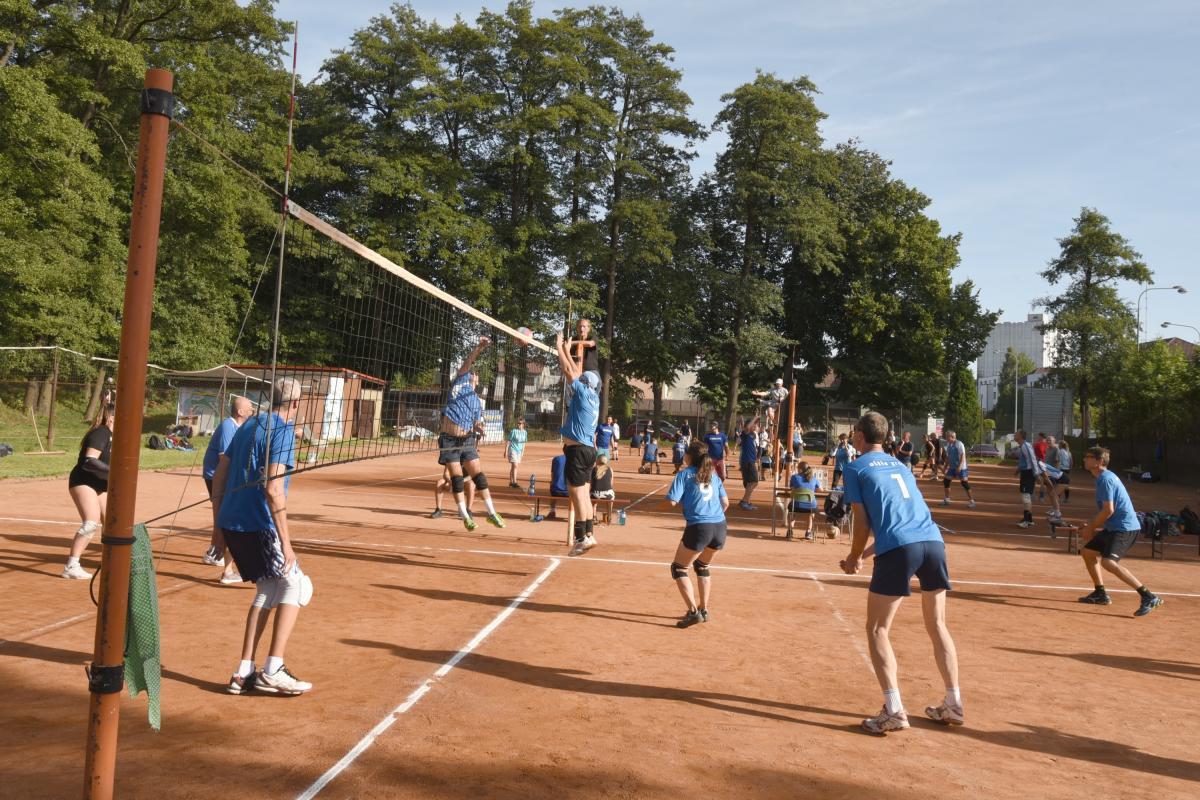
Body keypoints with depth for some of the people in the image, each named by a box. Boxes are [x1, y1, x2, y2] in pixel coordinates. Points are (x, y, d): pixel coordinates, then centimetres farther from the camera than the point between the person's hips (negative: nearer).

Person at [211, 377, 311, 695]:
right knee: (292, 583, 5)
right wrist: (286, 543, -18)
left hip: (230, 523, 8)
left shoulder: (249, 425, 15)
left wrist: (220, 525, 22)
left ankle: (244, 672, 15)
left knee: (268, 588, 17)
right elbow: (273, 489, -19)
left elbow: (220, 473, 17)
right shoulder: (283, 430, -10)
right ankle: (272, 671, 0)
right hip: (257, 525, -8)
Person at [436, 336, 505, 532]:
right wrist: (479, 347, -22)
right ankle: (465, 516, 3)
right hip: (449, 439, -4)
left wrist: (478, 428, -1)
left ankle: (491, 512, 4)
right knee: (456, 477, -4)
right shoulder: (459, 382, 5)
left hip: (467, 440, 4)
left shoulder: (477, 401, 17)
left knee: (478, 475, -3)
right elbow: (467, 362, -10)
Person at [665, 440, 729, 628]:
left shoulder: (684, 475, 2)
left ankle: (693, 611, -2)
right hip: (720, 527, 6)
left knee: (678, 568, 10)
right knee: (702, 567, 27)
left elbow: (672, 502, -7)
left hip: (698, 528, -6)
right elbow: (725, 502, 17)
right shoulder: (713, 474, 16)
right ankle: (704, 610, 28)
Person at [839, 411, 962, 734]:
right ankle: (953, 705, 24)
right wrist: (868, 552, 34)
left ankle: (894, 711, -5)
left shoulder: (855, 468, 9)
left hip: (898, 548, -6)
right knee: (937, 626, 20)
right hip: (933, 541, 6)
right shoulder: (901, 466, 26)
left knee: (877, 629, 4)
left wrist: (854, 558, 18)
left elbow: (862, 521, 3)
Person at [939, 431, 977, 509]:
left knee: (964, 483, -8)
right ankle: (946, 500, 17)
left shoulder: (959, 444, -14)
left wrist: (960, 466, -29)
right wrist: (946, 467, 16)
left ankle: (971, 501, -1)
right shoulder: (948, 445, 10)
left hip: (960, 468, -8)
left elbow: (963, 455, -20)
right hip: (952, 467, 8)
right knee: (946, 480, 7)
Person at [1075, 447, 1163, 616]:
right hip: (1113, 527, 11)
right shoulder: (1103, 477, 15)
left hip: (1125, 528, -11)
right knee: (1087, 552, 19)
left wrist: (1091, 527, -10)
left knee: (1108, 562, -26)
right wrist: (1093, 526, 12)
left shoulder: (1105, 479, -16)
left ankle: (1149, 597, -23)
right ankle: (1101, 594, 27)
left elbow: (1108, 510, -22)